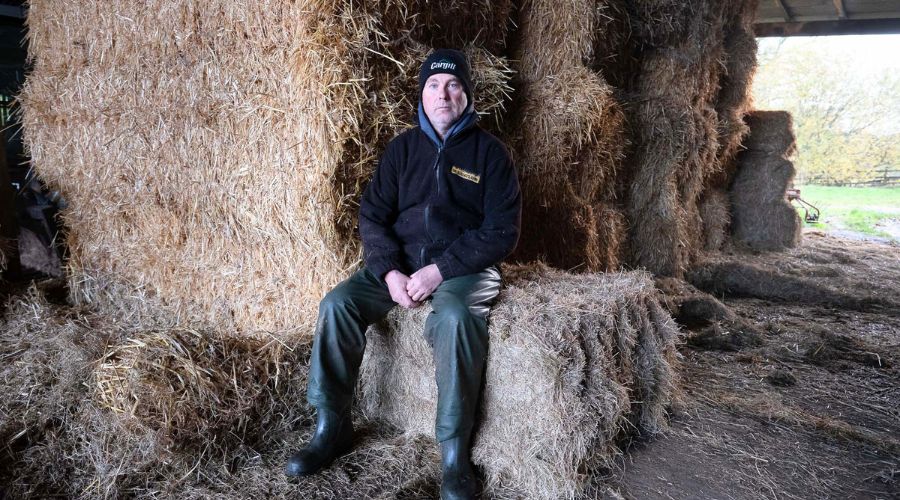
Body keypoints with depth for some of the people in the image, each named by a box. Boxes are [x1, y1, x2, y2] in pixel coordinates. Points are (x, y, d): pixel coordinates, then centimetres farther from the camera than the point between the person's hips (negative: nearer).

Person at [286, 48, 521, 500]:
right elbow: (372, 215, 5)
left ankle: (455, 454, -25)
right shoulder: (403, 147, 9)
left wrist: (440, 270, -18)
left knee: (455, 316, -36)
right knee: (338, 304, -19)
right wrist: (389, 272, -13)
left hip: (464, 267, -3)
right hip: (399, 263, 4)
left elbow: (502, 231, -8)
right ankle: (331, 428, -5)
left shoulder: (490, 152, -1)